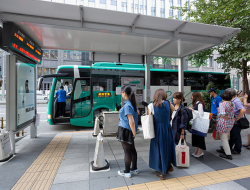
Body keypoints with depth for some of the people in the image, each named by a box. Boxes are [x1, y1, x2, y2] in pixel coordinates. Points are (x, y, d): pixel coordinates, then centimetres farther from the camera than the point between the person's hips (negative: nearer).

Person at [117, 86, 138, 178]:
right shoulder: (132, 103, 7)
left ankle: (127, 172, 20)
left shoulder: (127, 105, -21)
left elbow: (131, 121, -24)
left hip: (126, 130, -9)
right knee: (132, 149, 18)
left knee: (127, 151, 4)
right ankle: (134, 169, 33)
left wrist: (134, 133, -16)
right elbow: (137, 112, 17)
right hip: (131, 130, 9)